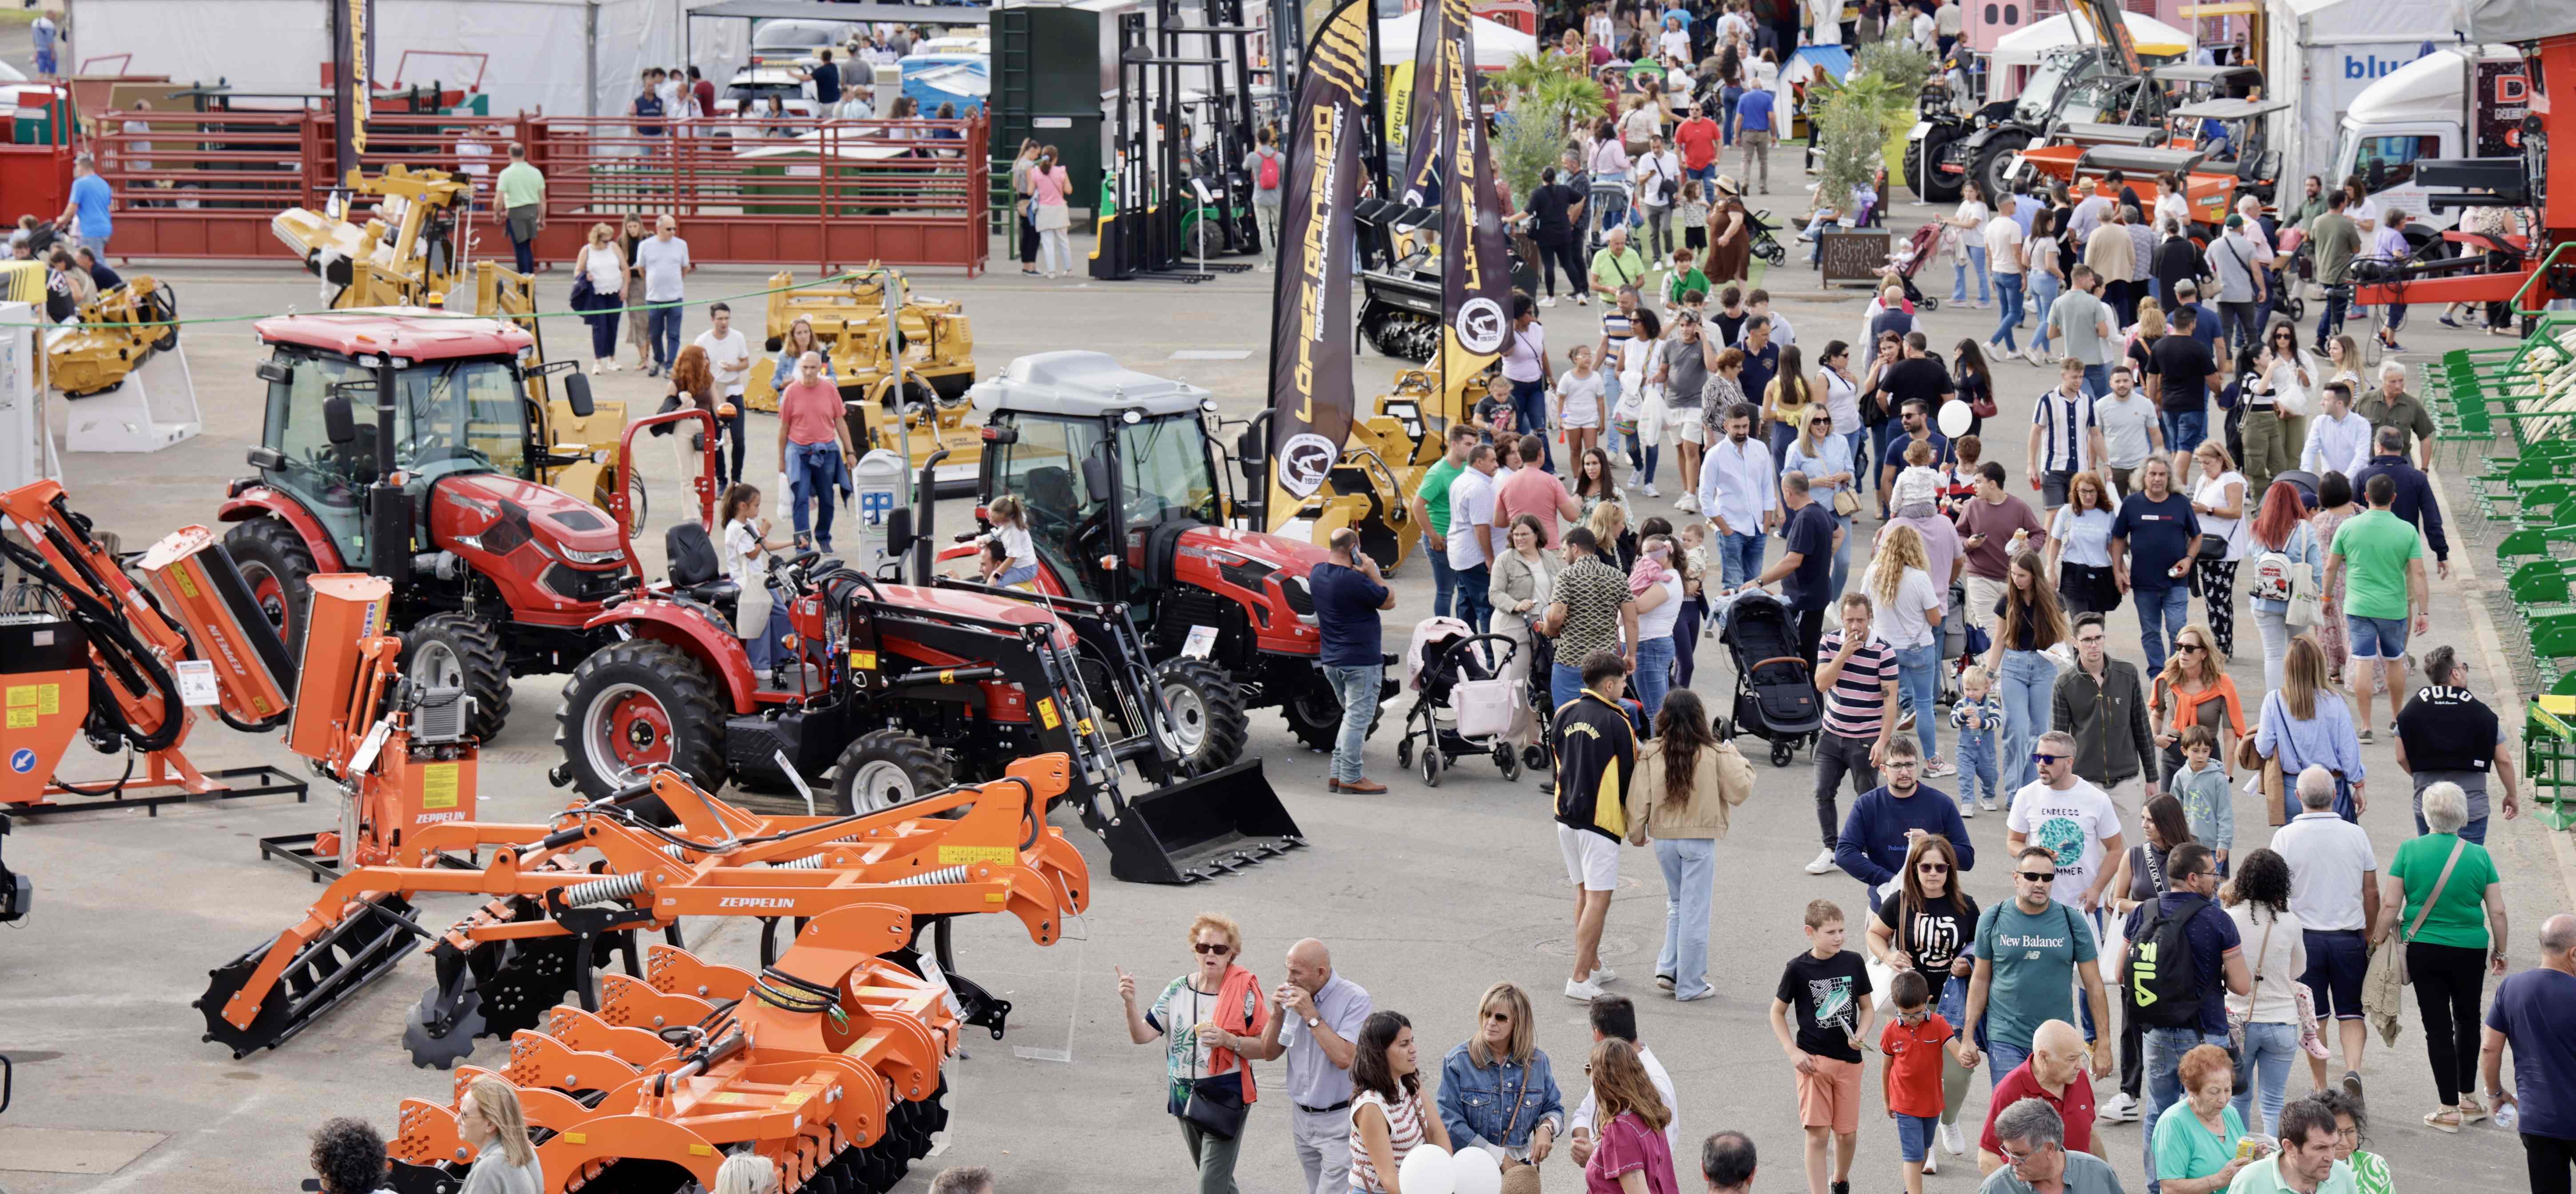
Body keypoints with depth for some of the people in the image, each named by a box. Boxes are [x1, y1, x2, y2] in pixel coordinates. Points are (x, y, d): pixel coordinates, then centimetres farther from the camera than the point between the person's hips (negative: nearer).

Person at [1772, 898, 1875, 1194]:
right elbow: (1777, 1013, 3)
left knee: (1847, 1134, 10)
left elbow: (1867, 1007, 11)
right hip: (1814, 1060, -3)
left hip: (1848, 1060, 3)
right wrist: (1793, 1052, -7)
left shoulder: (1853, 962, 0)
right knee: (1818, 1135, -8)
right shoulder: (1798, 969, -7)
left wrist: (1860, 1035, -8)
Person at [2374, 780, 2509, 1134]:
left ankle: (2449, 1110, 6)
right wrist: (2500, 952, 11)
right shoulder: (2479, 856, -5)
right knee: (2467, 1019, 21)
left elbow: (2389, 906, -8)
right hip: (2471, 950, 1)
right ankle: (2469, 1098, 27)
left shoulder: (2409, 851, -7)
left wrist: (2378, 941, 4)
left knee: (2438, 1026, 5)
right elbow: (2498, 912, -2)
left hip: (2424, 950, -1)